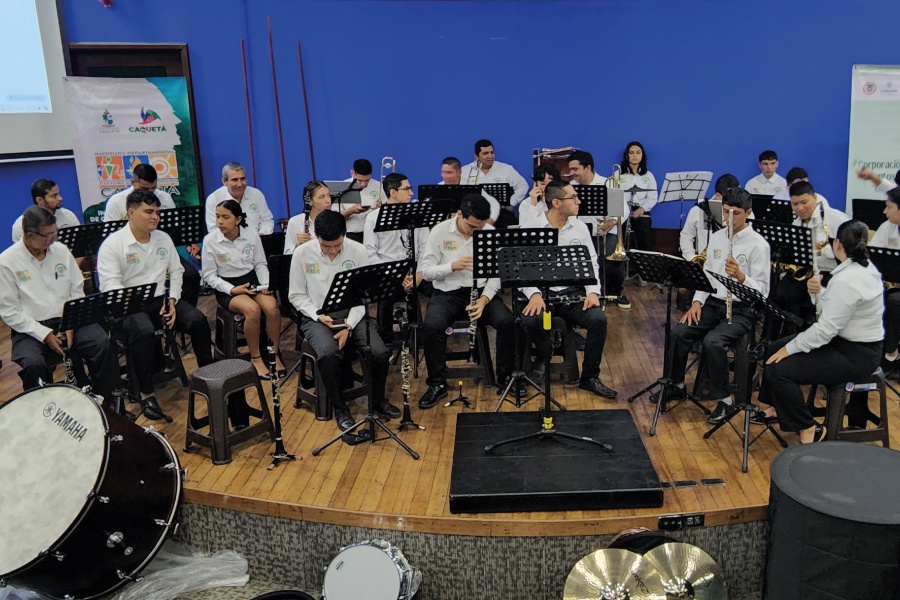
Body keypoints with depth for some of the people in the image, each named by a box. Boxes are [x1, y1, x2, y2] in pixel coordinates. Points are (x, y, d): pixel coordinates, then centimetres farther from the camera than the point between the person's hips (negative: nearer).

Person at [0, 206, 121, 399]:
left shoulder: (61, 250, 7)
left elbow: (77, 291, 10)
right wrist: (44, 334, -15)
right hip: (30, 329, -3)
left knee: (103, 345, -23)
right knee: (33, 364, -32)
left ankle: (109, 400, -6)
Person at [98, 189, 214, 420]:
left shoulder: (163, 239, 12)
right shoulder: (112, 245, -6)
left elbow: (176, 271, 15)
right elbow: (110, 286, -14)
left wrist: (172, 300, -2)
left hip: (161, 299, 5)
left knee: (198, 320, -19)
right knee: (143, 331, -36)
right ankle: (146, 394, -19)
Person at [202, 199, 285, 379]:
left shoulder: (252, 236, -1)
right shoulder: (210, 241, -7)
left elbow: (260, 264, 9)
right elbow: (209, 275, -4)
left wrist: (265, 284, -9)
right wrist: (232, 290, -17)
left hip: (252, 281, 3)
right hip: (226, 287, -3)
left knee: (271, 306, -29)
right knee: (252, 309, -34)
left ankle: (274, 354, -9)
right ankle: (256, 358, -14)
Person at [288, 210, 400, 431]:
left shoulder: (357, 250, -5)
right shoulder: (302, 254, -7)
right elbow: (296, 295, 2)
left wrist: (348, 325, -14)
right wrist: (319, 315, -15)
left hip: (352, 314, 2)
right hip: (317, 316, -1)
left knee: (380, 352, -22)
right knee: (328, 353, -34)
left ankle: (378, 400, 8)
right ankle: (339, 408, -8)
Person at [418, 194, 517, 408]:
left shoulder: (490, 233, 0)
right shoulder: (440, 232, -3)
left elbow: (496, 273, 0)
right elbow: (426, 272, -4)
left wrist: (485, 298, -19)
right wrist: (453, 266, -23)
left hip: (482, 291, 1)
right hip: (448, 292, -1)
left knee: (507, 321, -25)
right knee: (432, 326, -31)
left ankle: (506, 376, -1)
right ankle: (437, 384, -11)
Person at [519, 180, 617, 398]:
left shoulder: (580, 227, 9)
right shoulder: (530, 228, -2)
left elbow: (591, 263, 9)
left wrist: (593, 291, -9)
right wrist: (534, 294, -21)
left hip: (573, 292, 3)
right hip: (542, 292, -2)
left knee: (598, 319, -24)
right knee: (530, 321, -33)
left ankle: (590, 377, -4)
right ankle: (544, 355, 5)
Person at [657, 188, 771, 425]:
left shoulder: (758, 244, -9)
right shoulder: (716, 237, 11)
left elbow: (762, 290, -12)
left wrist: (740, 276, -31)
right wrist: (697, 302, 0)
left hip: (741, 310, -6)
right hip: (713, 303, 6)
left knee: (713, 341, -30)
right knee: (679, 332, -16)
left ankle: (724, 400, -13)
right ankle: (677, 385, 5)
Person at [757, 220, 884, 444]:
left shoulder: (847, 280, -28)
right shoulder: (864, 267, 4)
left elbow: (826, 329, -27)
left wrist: (790, 348, -18)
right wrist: (819, 291, -7)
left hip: (855, 356, -11)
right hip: (847, 340, 11)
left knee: (778, 369, -20)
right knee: (775, 348, 14)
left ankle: (809, 429, -4)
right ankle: (779, 407, 29)